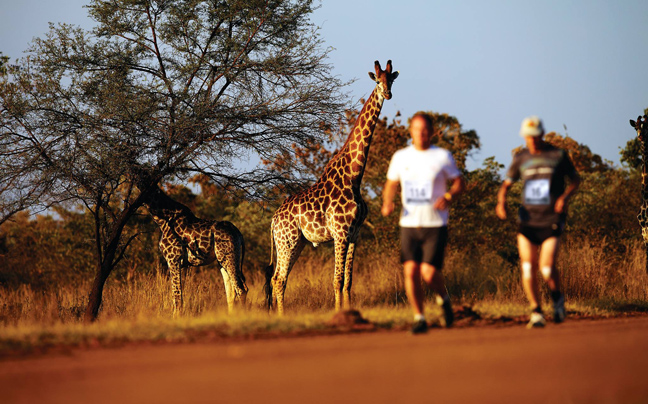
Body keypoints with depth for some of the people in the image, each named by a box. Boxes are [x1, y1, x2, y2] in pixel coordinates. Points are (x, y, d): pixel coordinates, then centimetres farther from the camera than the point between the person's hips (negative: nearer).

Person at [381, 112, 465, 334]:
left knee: (429, 272, -13)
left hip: (435, 224, -3)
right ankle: (419, 318, 6)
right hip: (409, 224, 3)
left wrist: (449, 197, -15)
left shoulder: (443, 156, 1)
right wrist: (387, 203, -3)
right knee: (410, 271, -7)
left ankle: (444, 299, 19)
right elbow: (391, 184, 18)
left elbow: (459, 182, 6)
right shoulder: (400, 157, 8)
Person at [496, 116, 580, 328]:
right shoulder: (521, 158, 7)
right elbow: (506, 184, 13)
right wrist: (501, 200, -8)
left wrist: (565, 196, -9)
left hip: (551, 220, -3)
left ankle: (557, 298, 17)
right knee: (528, 267, -5)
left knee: (546, 268, -13)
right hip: (528, 220, 3)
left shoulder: (558, 155, 0)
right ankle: (536, 312, 8)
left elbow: (575, 179, 10)